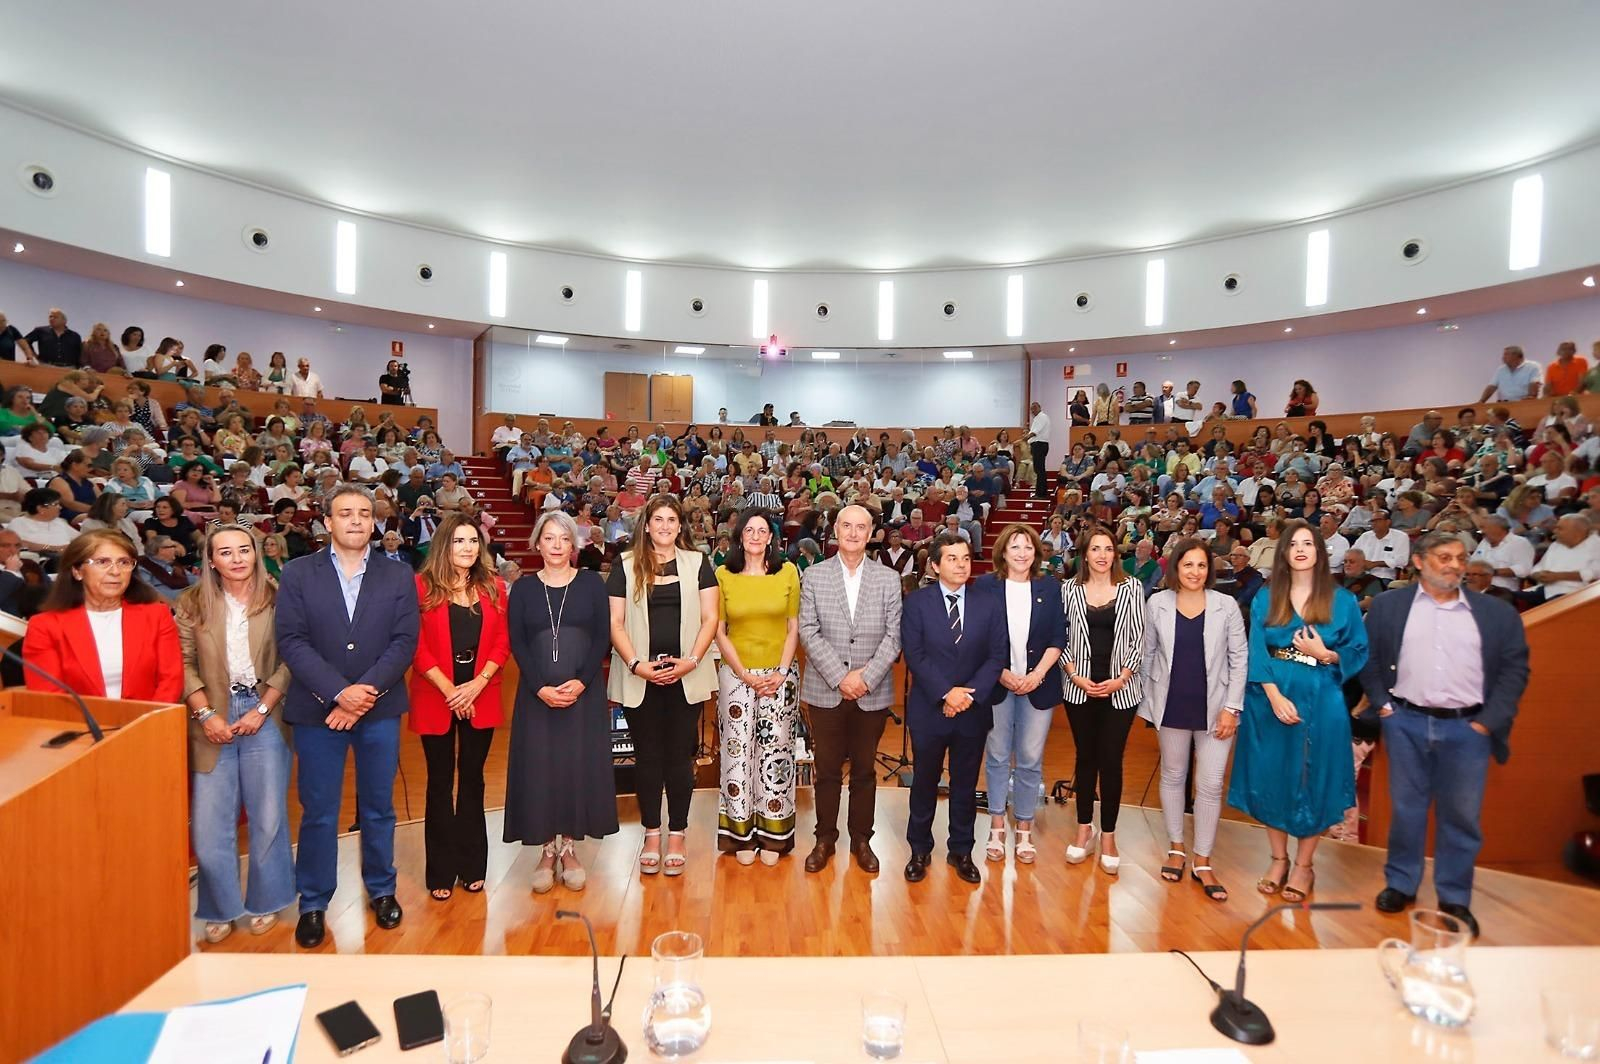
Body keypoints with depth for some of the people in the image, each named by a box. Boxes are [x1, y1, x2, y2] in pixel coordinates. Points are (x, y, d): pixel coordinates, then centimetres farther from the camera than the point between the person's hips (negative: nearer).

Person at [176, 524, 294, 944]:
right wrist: (205, 713, -8)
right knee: (209, 821, 5)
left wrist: (262, 710, -9)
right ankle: (220, 908, 24)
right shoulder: (192, 603, 3)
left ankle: (265, 902, 25)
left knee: (268, 815, 7)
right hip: (213, 718, 1)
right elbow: (184, 664, 1)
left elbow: (289, 661, -3)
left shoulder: (276, 600, -1)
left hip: (264, 715, -1)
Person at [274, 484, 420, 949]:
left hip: (379, 709, 1)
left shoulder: (398, 576, 2)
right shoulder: (298, 574, 0)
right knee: (318, 813, 8)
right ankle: (313, 903, 26)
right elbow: (292, 641, -8)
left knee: (378, 808, 13)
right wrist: (339, 692, -17)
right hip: (317, 710, -1)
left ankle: (381, 889, 31)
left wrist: (366, 692, -16)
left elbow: (404, 642, -5)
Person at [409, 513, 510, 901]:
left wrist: (476, 685, -11)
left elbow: (502, 643, 1)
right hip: (435, 698, -2)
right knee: (441, 783, 8)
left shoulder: (493, 586, 4)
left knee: (472, 780, 12)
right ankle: (441, 872, 20)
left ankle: (472, 866, 25)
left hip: (481, 697, 2)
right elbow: (417, 646, -8)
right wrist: (449, 690, -13)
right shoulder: (422, 585, -5)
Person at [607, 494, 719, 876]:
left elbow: (709, 618, 2)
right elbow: (615, 622, 1)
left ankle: (676, 836, 19)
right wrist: (636, 664, -11)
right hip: (640, 678, 0)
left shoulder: (697, 563, 6)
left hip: (685, 677, 0)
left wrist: (692, 661, -10)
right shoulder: (626, 566, 5)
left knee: (679, 756, 6)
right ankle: (651, 834, 23)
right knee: (647, 756, 9)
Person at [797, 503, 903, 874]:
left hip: (872, 693, 1)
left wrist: (866, 677, -13)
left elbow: (894, 635, -2)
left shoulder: (888, 579, 3)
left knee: (864, 770, 12)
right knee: (827, 770, 9)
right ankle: (825, 839, 25)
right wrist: (840, 677, -14)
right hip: (825, 691, -1)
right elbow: (809, 633, -6)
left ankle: (861, 839, 28)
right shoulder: (813, 576, 1)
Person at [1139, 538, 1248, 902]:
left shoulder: (1226, 606, -5)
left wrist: (1231, 707, -7)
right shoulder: (1157, 603, -3)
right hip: (1171, 705, 1)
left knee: (1210, 785, 3)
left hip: (1214, 707, -1)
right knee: (1172, 777, 14)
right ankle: (1176, 848, 31)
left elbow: (1240, 659, -3)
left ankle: (1203, 862, 18)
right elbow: (1147, 654, 3)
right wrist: (1148, 701, 4)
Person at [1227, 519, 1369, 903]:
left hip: (1320, 701, -1)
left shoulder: (1342, 600, 2)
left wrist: (1325, 654, -14)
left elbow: (1359, 652, 4)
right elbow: (1256, 651, -3)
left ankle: (1304, 865, 21)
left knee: (1312, 779, 5)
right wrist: (1275, 696, -14)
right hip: (1269, 699, 1)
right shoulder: (1265, 597, 3)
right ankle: (1278, 859, 24)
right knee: (1271, 776, 7)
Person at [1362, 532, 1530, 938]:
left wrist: (1488, 721, -4)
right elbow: (1367, 657, 6)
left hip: (1467, 727, 1)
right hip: (1407, 724, -1)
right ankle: (1401, 885, 24)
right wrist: (1382, 704, -2)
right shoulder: (1388, 605, 3)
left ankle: (1455, 900, 23)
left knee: (1461, 815, 8)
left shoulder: (1497, 613, 6)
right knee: (1406, 809, 10)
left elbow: (1515, 668, 4)